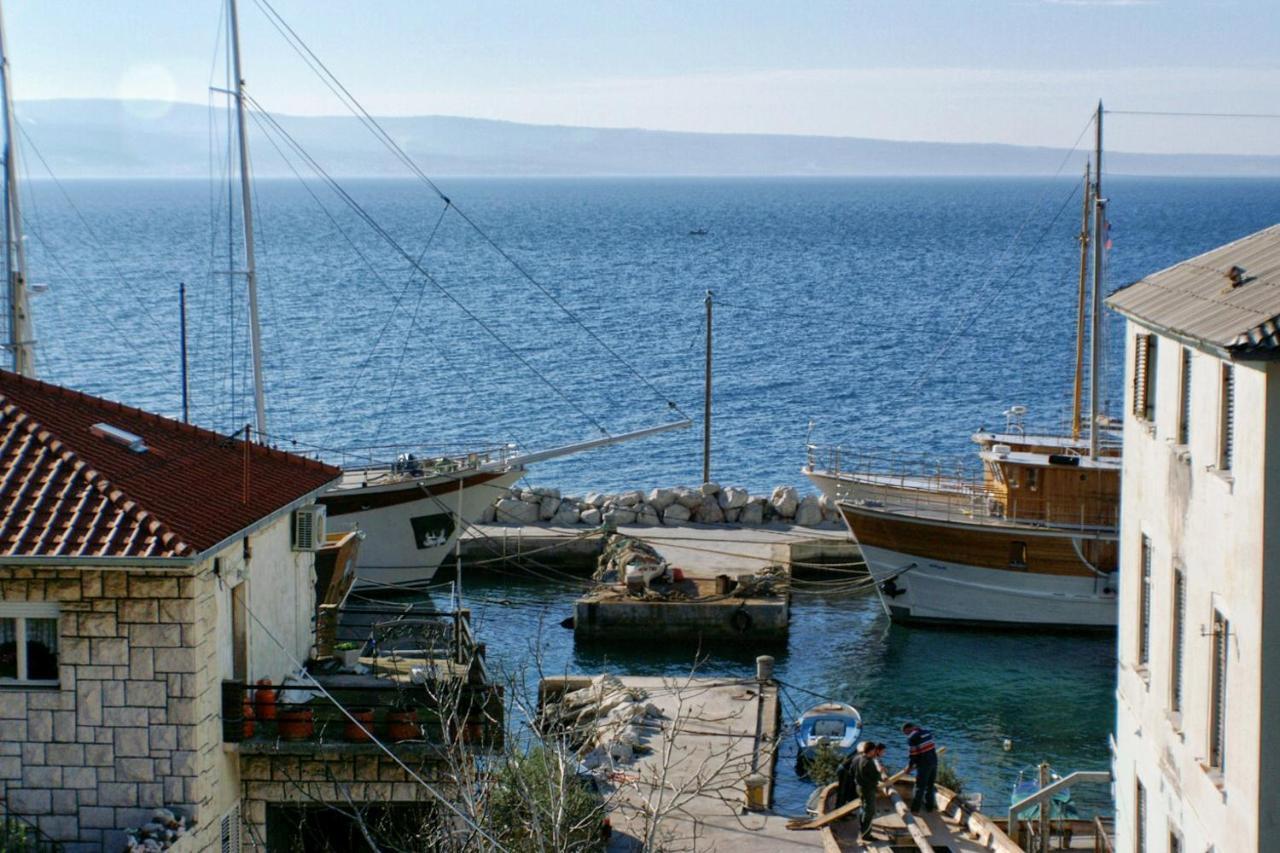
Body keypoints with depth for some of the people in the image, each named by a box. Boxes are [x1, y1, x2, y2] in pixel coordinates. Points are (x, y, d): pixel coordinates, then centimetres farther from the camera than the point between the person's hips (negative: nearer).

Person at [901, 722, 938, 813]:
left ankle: (915, 809, 8)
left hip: (924, 764, -7)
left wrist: (909, 767, 3)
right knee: (930, 785, 19)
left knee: (920, 787, 2)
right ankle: (930, 806, 26)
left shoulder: (912, 737, -13)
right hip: (934, 761, 7)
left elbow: (913, 754, -12)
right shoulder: (927, 732, 10)